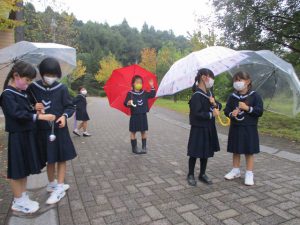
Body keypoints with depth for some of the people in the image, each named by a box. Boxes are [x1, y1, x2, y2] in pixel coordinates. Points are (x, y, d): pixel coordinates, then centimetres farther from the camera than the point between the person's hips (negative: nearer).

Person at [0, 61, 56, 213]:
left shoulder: (22, 93, 11)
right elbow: (18, 114, -26)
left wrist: (34, 108, -2)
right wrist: (40, 116, -31)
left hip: (28, 134, 9)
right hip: (17, 137, -8)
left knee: (25, 168, 16)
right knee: (17, 170, 4)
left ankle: (23, 198, 29)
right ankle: (18, 202, 19)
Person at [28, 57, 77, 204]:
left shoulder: (61, 89, -7)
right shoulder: (33, 88, -4)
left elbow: (70, 107, -1)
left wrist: (65, 116, -20)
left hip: (59, 129, -1)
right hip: (42, 130, 2)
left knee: (61, 159, 6)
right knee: (49, 160, 16)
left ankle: (59, 188, 17)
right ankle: (52, 184, 36)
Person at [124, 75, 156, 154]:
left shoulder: (144, 93, 7)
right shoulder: (130, 93, -6)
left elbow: (152, 95, 11)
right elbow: (126, 102, -9)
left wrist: (152, 86, 1)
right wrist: (128, 103, -32)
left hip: (143, 115, 4)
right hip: (134, 116, -3)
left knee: (143, 131, 8)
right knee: (133, 132, 3)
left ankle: (144, 147, 16)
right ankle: (134, 148, 14)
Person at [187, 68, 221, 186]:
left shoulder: (209, 93, 8)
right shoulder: (196, 95, -18)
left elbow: (219, 106, 12)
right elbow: (197, 114, -24)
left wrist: (215, 104, -9)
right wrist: (211, 114, -16)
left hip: (209, 128, 8)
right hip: (198, 129, -8)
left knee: (206, 152, 15)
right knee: (195, 153, 4)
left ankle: (202, 174, 30)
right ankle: (191, 175, 22)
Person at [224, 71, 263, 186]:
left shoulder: (254, 96, -6)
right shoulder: (232, 96, 2)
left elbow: (260, 111, -10)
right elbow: (226, 110, 5)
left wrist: (247, 108, -21)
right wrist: (231, 114, -16)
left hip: (249, 129, -3)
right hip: (235, 128, 3)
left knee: (249, 152, 7)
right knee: (235, 151, 14)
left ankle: (249, 174, 21)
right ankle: (236, 170, 30)